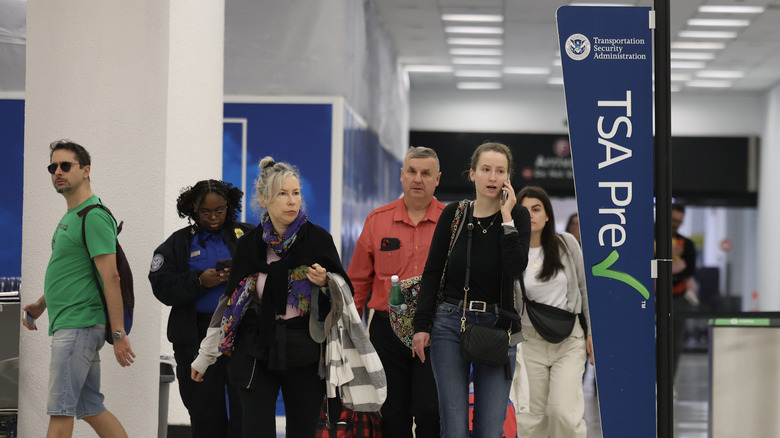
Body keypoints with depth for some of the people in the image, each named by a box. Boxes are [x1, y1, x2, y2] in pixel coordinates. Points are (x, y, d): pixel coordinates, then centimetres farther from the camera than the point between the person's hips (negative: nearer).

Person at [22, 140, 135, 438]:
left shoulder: (94, 216, -13)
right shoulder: (69, 217, 18)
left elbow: (110, 276, -19)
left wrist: (118, 334, -23)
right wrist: (40, 305, 21)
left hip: (78, 326, -10)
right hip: (68, 325, 10)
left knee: (61, 411, -9)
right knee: (89, 408, 11)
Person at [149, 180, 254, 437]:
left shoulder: (247, 235, 10)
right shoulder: (179, 243, 11)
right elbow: (162, 287, -1)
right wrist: (199, 282, -14)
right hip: (198, 337, 1)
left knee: (245, 413, -6)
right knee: (205, 414, 6)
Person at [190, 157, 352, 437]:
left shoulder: (318, 239, -1)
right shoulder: (249, 245, 3)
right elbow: (230, 303, 10)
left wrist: (325, 283, -17)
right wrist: (205, 356, 12)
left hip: (306, 353, 0)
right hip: (258, 353, 0)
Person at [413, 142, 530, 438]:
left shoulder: (517, 217, 1)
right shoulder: (453, 214, 4)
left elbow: (516, 267, -15)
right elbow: (432, 272, 6)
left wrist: (506, 218, -14)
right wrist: (421, 325, 0)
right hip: (451, 323, 1)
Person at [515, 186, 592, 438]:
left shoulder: (566, 244, 1)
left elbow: (585, 287, 8)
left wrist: (592, 332, 6)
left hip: (569, 341, 0)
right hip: (529, 341, 0)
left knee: (563, 411, -13)